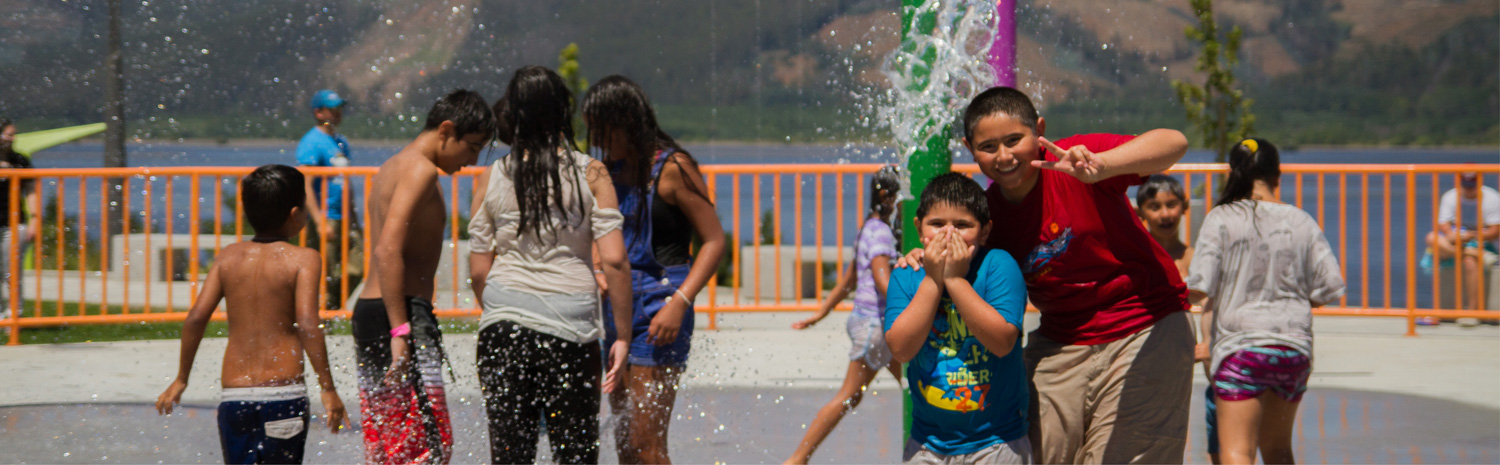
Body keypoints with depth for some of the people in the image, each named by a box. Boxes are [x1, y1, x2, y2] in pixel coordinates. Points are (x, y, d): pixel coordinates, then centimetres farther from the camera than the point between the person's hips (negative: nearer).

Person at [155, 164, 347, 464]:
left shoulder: (228, 257, 8)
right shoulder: (303, 259, -3)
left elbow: (197, 318, 2)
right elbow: (307, 324, -14)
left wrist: (181, 379, 12)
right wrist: (328, 389, -11)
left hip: (233, 395, 4)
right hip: (283, 393, -4)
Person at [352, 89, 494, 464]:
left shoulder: (392, 168, 21)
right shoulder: (421, 170, -10)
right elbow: (389, 250, -22)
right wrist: (401, 332, -25)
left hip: (368, 309, 10)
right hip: (400, 312, -10)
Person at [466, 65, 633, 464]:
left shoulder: (493, 178, 4)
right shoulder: (590, 174, -2)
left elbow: (479, 269, 5)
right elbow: (614, 259, -8)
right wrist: (623, 334, -1)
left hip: (504, 325, 2)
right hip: (570, 326, -2)